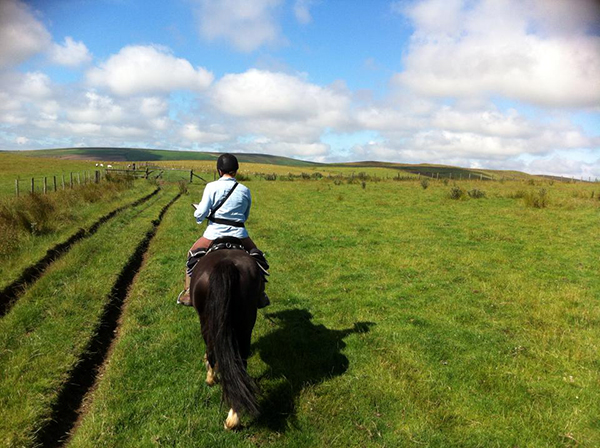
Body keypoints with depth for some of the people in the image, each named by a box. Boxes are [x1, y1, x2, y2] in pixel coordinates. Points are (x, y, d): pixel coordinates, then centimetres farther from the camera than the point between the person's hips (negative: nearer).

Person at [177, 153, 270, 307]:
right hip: (239, 233, 2)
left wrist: (198, 216, 13)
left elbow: (201, 214, -9)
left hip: (215, 233, -2)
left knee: (192, 255, 21)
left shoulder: (211, 187, -6)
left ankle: (188, 292, 19)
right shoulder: (245, 190, 4)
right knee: (256, 256, 25)